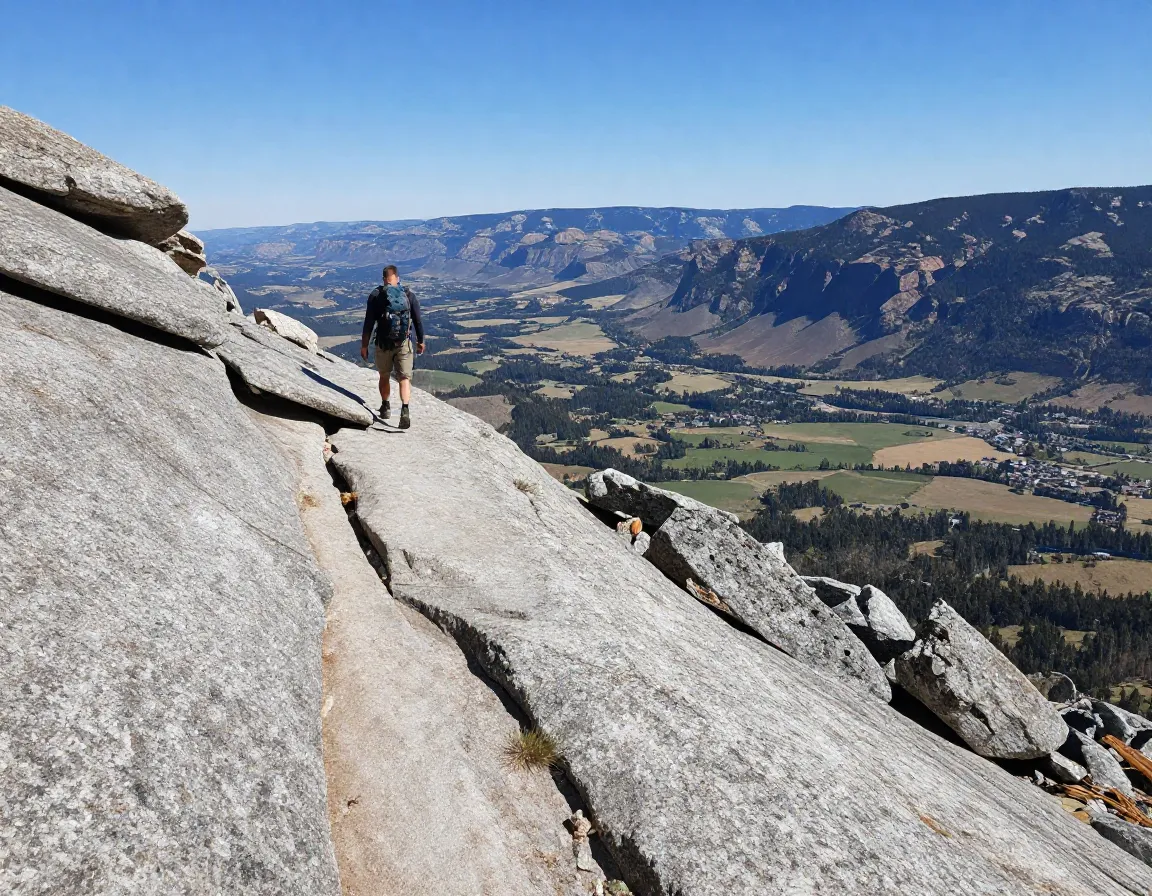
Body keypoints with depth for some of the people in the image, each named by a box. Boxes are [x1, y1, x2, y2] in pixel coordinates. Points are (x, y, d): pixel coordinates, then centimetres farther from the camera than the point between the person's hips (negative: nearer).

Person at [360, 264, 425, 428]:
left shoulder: (376, 295, -2)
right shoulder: (408, 295, 2)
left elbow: (369, 322, -4)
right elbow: (418, 321, 5)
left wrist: (364, 345, 2)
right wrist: (421, 341, 17)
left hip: (383, 343, 0)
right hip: (404, 343, 0)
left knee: (384, 375, 20)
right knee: (404, 378, -2)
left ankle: (385, 408, 32)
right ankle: (405, 410, -22)